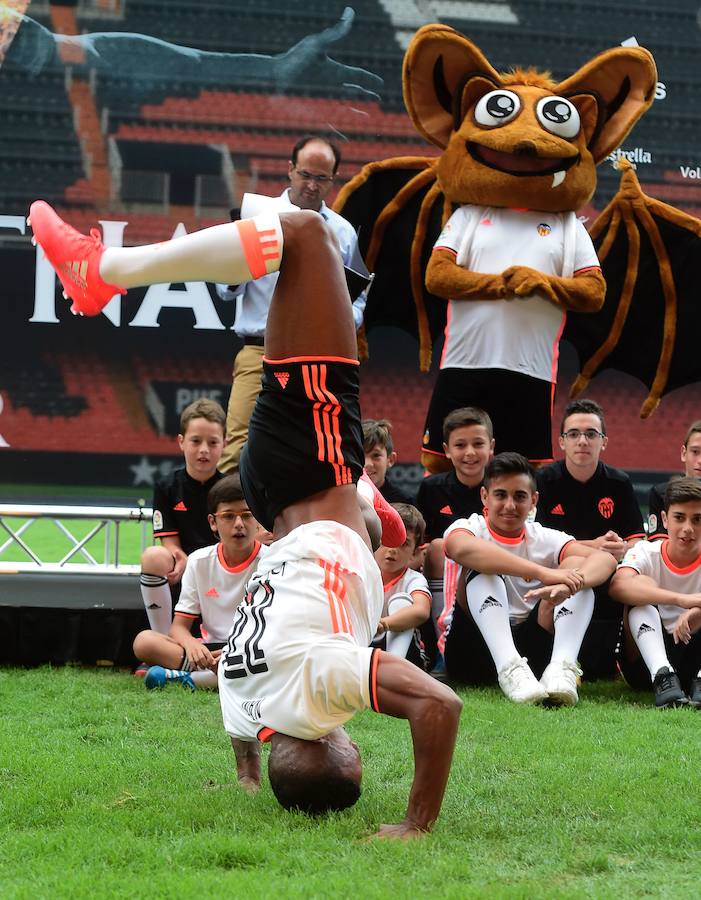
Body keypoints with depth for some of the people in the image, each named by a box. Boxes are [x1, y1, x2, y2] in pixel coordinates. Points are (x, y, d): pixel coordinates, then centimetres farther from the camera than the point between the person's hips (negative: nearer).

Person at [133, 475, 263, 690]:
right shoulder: (199, 561, 5)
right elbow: (179, 626, 3)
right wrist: (191, 644, -23)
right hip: (212, 651, 2)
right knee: (144, 640, -19)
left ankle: (182, 678, -29)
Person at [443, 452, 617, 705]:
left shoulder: (544, 539, 8)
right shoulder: (470, 528, 0)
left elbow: (605, 559, -10)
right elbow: (464, 549, -29)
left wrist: (567, 584, -34)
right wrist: (544, 573, -38)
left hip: (530, 646, 3)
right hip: (472, 652, -3)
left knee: (576, 566, -11)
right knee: (483, 571, -24)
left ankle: (562, 667, -34)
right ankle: (509, 669, -43)